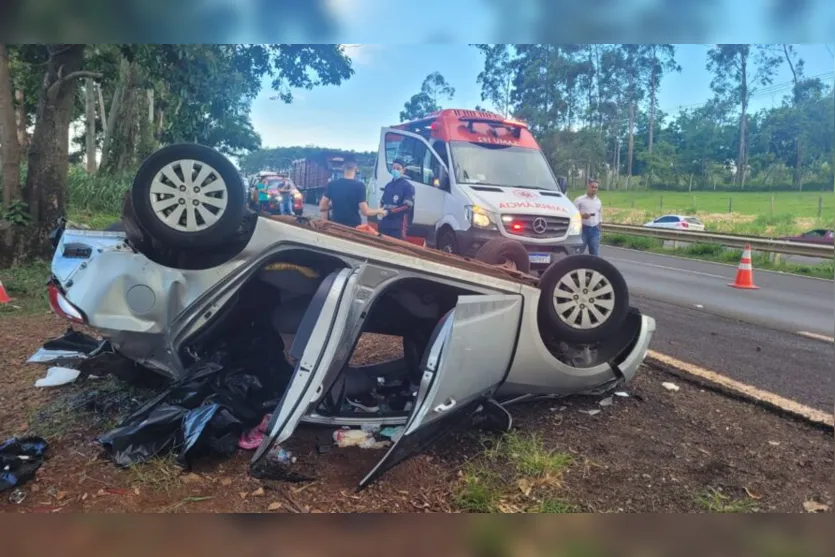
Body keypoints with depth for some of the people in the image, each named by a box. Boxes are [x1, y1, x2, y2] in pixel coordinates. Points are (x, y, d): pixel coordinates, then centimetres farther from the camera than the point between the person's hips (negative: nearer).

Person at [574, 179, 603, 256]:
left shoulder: (598, 201, 14)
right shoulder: (579, 200, -3)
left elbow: (600, 214, 20)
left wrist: (600, 224, 15)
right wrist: (582, 215, -22)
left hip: (594, 230, 5)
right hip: (583, 229, -5)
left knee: (595, 253, 5)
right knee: (578, 251, -3)